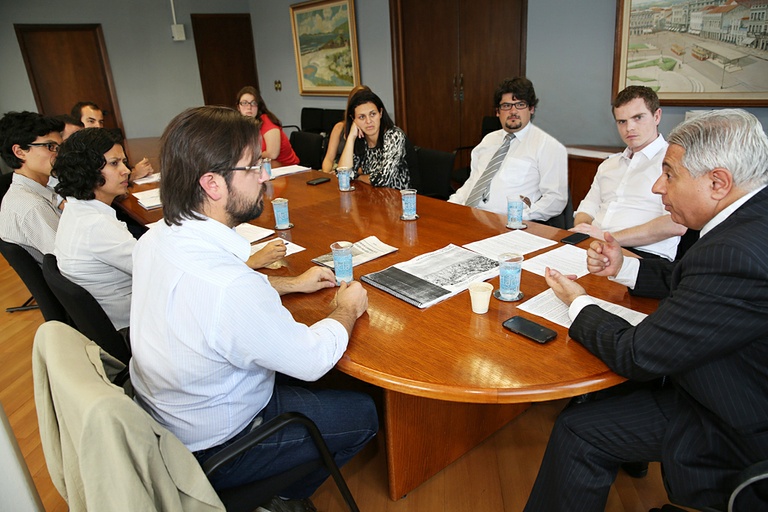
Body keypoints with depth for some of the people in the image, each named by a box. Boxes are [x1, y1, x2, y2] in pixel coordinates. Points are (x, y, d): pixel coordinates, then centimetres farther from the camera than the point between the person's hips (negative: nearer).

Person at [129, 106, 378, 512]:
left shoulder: (156, 239, -11)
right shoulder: (228, 287, -40)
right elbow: (313, 359, -24)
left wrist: (291, 284, 8)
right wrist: (348, 311, -5)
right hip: (209, 450, -8)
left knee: (305, 382, 24)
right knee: (363, 414, 6)